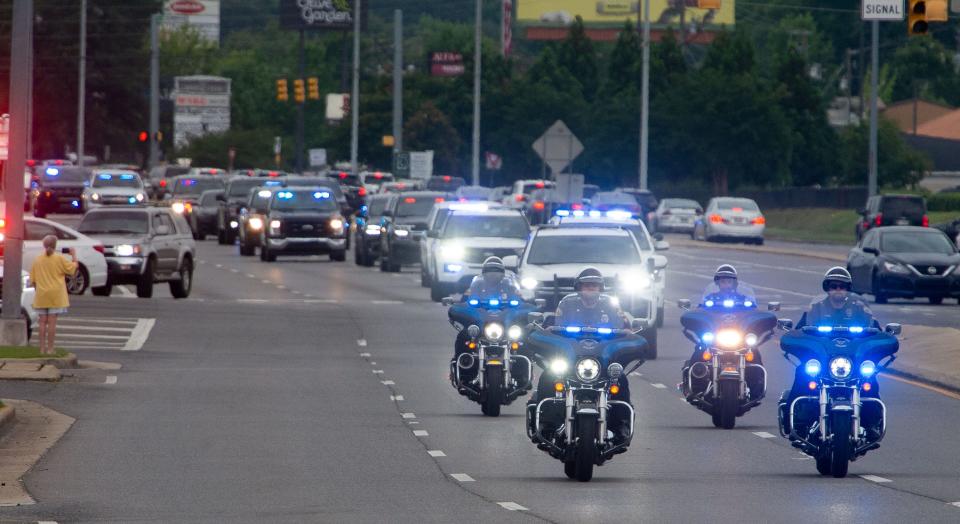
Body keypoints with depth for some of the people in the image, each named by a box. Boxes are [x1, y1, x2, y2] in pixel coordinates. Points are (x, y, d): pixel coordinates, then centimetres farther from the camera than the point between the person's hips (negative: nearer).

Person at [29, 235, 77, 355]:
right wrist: (74, 255, 11)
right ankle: (50, 348, -3)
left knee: (43, 321, 6)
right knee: (52, 321, -2)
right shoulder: (59, 259, -8)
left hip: (41, 295, 3)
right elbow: (72, 269, -3)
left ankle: (42, 348, 5)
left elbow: (33, 279, 5)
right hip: (56, 294, -3)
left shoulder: (38, 260, 3)